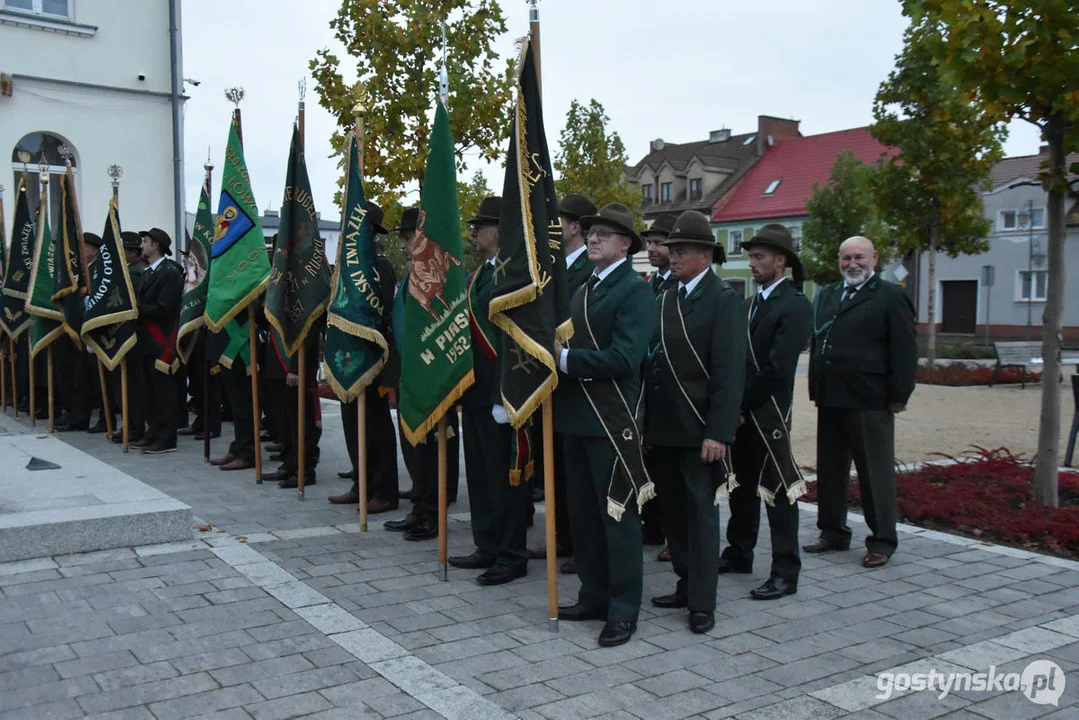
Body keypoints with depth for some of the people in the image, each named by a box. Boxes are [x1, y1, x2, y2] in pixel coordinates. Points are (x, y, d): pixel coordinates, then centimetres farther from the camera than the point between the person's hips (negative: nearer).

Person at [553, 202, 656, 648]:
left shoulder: (635, 291, -10)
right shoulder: (583, 290, 18)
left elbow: (624, 358, -21)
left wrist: (566, 358, -16)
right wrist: (557, 353, -2)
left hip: (611, 422, -9)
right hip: (577, 417, 9)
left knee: (618, 515, 0)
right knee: (582, 515, 15)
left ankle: (623, 610, 10)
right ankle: (594, 595, 28)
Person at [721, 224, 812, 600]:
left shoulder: (795, 306, -11)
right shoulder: (751, 303, 15)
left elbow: (777, 369, -19)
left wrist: (743, 404, -13)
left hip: (768, 414, -8)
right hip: (740, 413, 8)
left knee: (778, 490, -1)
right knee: (742, 485, 17)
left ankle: (785, 573, 8)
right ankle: (739, 552, 31)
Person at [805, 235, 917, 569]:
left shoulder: (890, 297, -3)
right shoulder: (826, 296, 17)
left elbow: (904, 351, -7)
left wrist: (898, 396, -11)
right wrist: (816, 389, 14)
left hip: (869, 403, -6)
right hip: (830, 401, 7)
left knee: (875, 474, 1)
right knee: (830, 471, 14)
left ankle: (881, 541, 11)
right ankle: (833, 533, 26)